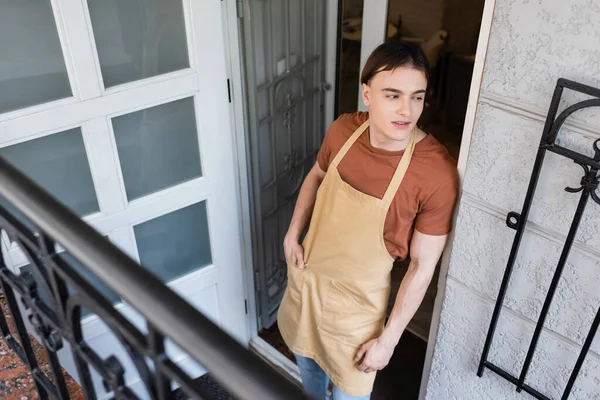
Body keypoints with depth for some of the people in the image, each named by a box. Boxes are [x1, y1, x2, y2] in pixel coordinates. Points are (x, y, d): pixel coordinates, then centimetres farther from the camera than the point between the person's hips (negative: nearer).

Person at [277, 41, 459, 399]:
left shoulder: (438, 175, -28)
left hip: (357, 299, -5)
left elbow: (422, 267, -18)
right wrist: (293, 234, 0)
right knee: (306, 356, 31)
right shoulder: (343, 130, -15)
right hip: (307, 274, 5)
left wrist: (389, 338, -12)